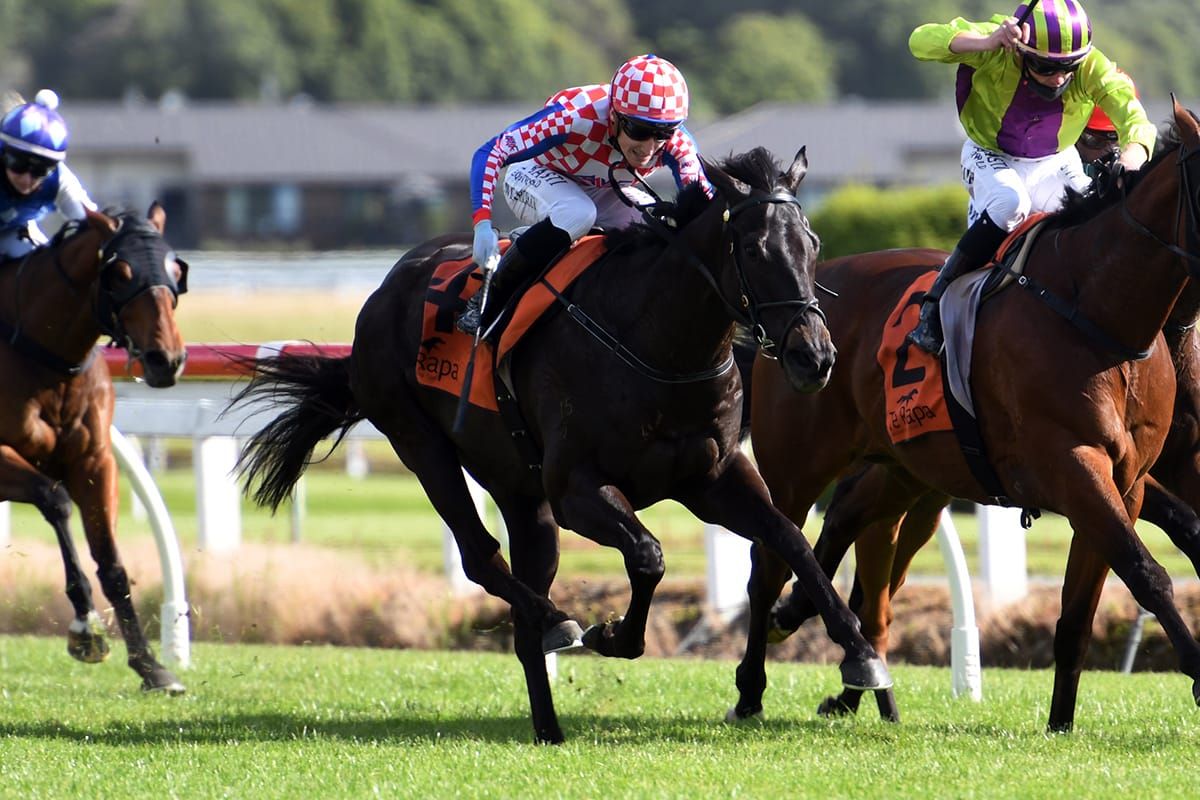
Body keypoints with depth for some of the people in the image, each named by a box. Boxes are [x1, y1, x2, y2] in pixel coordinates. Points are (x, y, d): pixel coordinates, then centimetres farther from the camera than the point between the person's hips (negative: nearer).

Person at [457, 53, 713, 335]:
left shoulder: (676, 144, -28)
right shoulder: (576, 117, -39)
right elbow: (489, 153, -36)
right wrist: (482, 224, -47)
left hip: (602, 192, 4)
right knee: (575, 214, -38)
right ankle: (487, 303, -24)